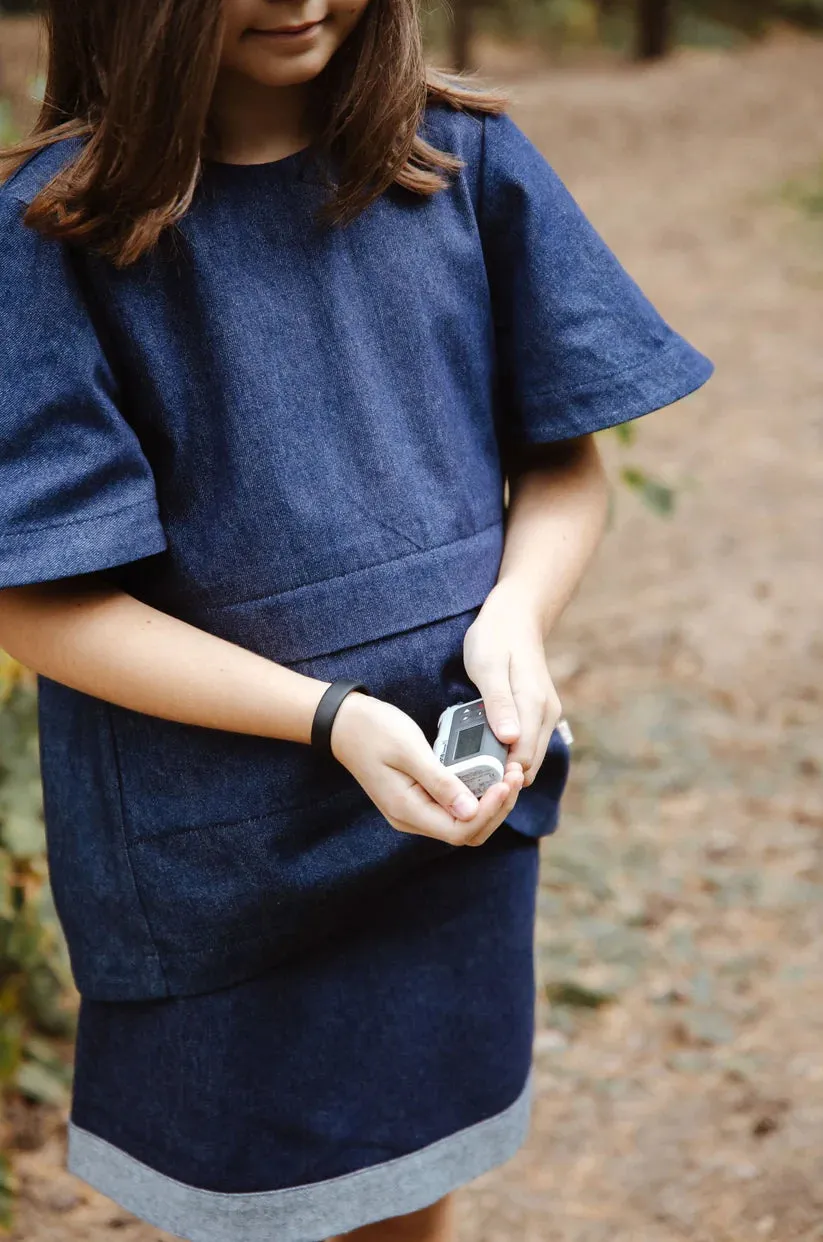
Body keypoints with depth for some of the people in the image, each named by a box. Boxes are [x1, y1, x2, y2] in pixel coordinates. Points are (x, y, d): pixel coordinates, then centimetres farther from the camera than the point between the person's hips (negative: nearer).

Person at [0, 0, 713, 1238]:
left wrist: (512, 618, -17)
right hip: (213, 847, -3)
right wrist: (330, 718, -23)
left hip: (458, 802, 3)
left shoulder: (468, 161, -4)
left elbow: (564, 460, 4)